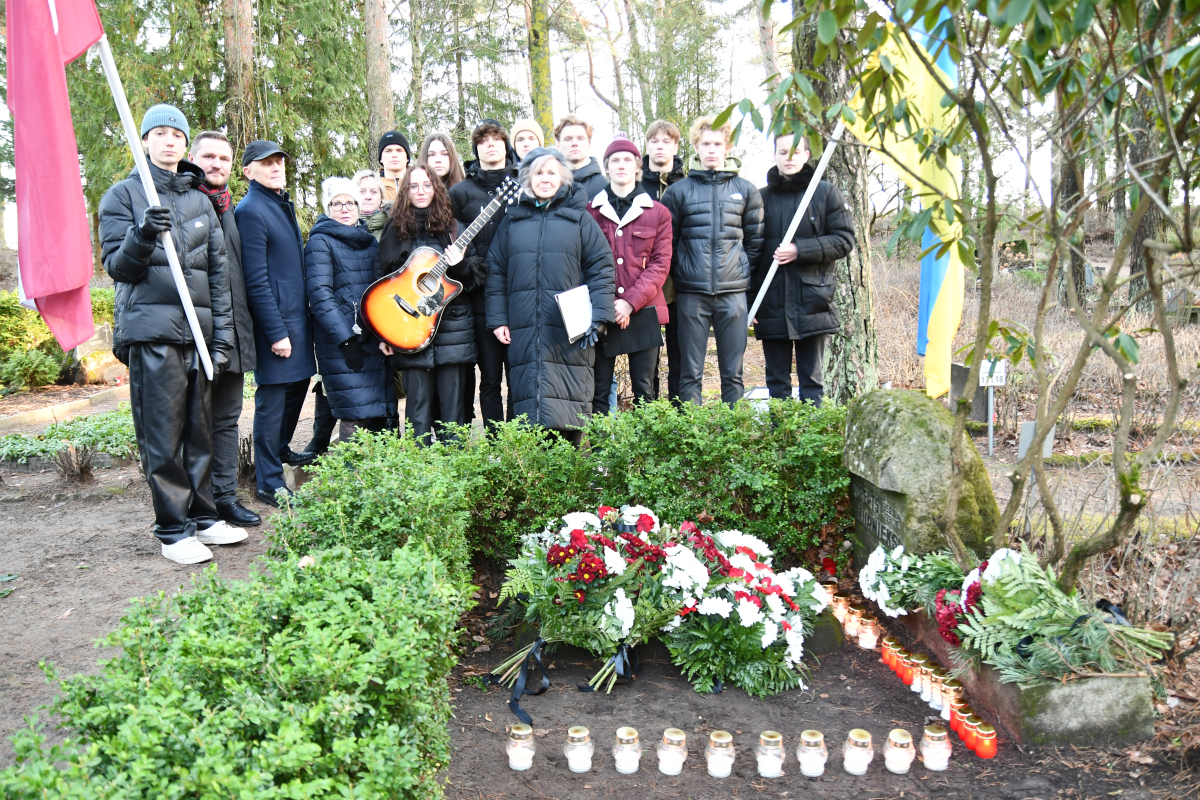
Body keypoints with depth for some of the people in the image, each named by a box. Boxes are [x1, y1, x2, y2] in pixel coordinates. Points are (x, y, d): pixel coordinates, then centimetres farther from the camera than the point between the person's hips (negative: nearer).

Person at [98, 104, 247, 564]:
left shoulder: (200, 200, 17)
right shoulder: (123, 195, 5)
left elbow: (218, 271, 15)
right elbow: (116, 267, -1)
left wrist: (223, 333, 7)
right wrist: (141, 237, -21)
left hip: (200, 331, 4)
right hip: (152, 330, -4)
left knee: (201, 430, 8)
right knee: (162, 435, -3)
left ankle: (203, 517, 19)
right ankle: (172, 530, 5)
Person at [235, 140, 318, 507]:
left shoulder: (283, 204, 15)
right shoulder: (250, 210, -14)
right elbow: (256, 280, -19)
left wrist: (300, 320, 17)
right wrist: (276, 332, -20)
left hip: (298, 314, 9)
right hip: (275, 320, -9)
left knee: (298, 384, 20)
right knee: (272, 399, -2)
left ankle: (280, 449, 40)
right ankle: (268, 483, 7)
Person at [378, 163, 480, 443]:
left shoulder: (453, 229, 8)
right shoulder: (395, 232, 8)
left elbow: (480, 275, 9)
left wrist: (461, 266, -13)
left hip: (453, 326, 0)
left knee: (453, 407, 3)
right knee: (418, 408, 1)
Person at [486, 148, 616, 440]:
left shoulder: (580, 219, 9)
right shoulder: (512, 221, 15)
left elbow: (601, 268, 4)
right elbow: (496, 271, 14)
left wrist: (597, 317, -6)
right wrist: (498, 319, 5)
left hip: (569, 330, -2)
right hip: (523, 331, 2)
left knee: (567, 411, -4)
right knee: (528, 403, 1)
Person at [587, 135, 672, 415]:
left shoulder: (658, 213, 8)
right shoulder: (590, 212, 8)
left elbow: (661, 263, 1)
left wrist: (631, 301, -11)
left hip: (643, 312, 0)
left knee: (645, 390, 4)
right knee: (599, 390, 0)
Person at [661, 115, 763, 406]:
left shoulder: (745, 190, 9)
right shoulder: (679, 191, 6)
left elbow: (756, 240, 13)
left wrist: (745, 273, 6)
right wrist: (677, 277, 3)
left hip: (733, 292, 1)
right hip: (691, 293, -1)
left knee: (733, 371, 6)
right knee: (690, 372, 3)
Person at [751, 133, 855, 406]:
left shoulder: (826, 193, 4)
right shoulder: (762, 197, 9)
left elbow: (844, 240, -1)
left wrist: (800, 250, -13)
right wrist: (749, 301, 2)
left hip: (812, 303, -2)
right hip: (771, 305, 2)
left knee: (811, 381, 4)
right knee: (776, 381, 8)